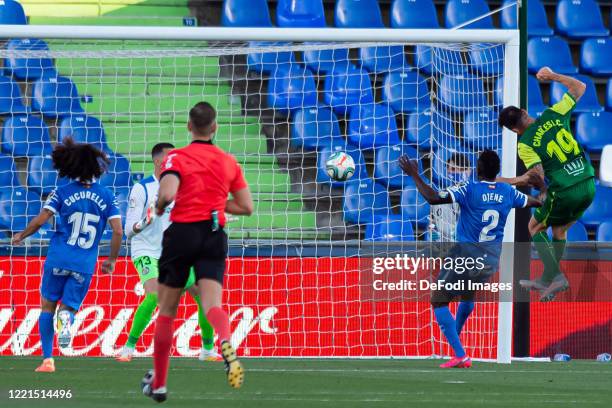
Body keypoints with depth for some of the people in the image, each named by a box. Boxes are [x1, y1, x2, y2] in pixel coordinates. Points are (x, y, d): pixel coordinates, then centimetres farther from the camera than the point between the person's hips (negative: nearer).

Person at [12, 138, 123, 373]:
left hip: (58, 260, -1)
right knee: (68, 308, 12)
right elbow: (118, 232, -1)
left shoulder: (62, 193, -3)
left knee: (47, 307, 14)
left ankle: (48, 359, 5)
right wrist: (112, 260, 12)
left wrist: (21, 236, 11)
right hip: (85, 265, 1)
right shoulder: (106, 196, 3)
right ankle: (66, 318, -27)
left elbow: (39, 221, -8)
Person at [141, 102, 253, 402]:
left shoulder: (177, 158, -5)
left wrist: (159, 207, -1)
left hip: (182, 234, -2)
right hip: (214, 238, 2)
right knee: (212, 305, -11)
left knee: (166, 311, 12)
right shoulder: (229, 162, 8)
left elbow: (167, 194, -22)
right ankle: (227, 346, -47)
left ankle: (158, 383, 20)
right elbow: (246, 207, 10)